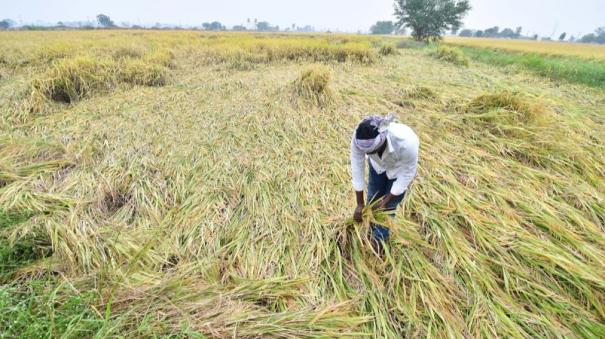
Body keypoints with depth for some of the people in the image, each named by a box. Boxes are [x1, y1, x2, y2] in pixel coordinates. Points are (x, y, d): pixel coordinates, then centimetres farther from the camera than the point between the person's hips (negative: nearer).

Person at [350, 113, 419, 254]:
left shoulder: (406, 143, -46)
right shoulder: (359, 137, -39)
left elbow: (407, 174, -27)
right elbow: (357, 167, -26)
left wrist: (386, 200, -19)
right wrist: (360, 204, -18)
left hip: (400, 168, -2)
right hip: (378, 164, 3)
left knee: (389, 205, 5)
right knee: (373, 198, 13)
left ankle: (380, 238, 32)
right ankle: (371, 231, 41)